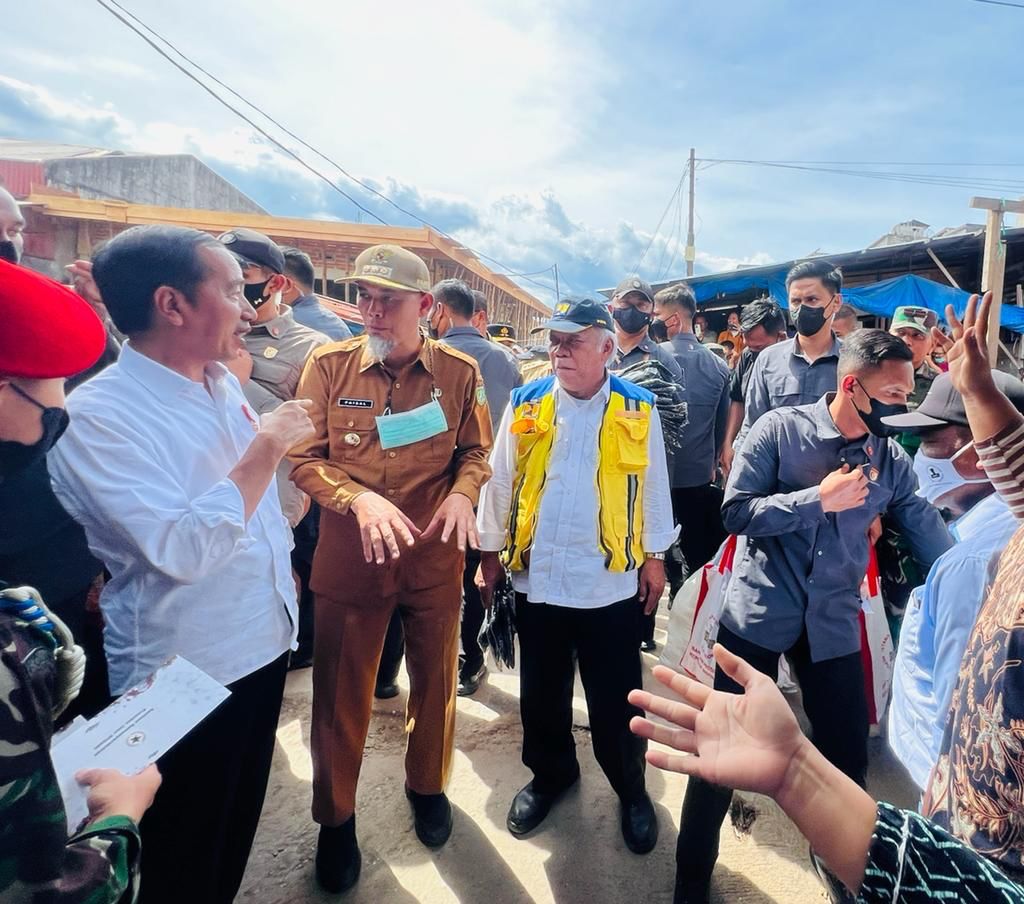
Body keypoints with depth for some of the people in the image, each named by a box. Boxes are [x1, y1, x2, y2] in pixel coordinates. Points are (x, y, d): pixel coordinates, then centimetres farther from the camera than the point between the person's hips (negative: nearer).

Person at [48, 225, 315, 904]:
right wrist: (268, 445, -23)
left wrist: (284, 568, 19)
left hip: (265, 644, 7)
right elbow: (182, 549, -30)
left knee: (238, 827, 27)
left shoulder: (224, 382, 3)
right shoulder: (98, 414, -21)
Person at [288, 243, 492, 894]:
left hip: (436, 553, 1)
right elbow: (304, 457, -5)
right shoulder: (329, 365, -6)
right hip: (350, 553, -1)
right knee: (342, 691, 12)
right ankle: (336, 817, 37)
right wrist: (359, 499, -21)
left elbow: (477, 451, 5)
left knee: (436, 678, 18)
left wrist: (463, 493, -16)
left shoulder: (460, 371, -4)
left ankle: (428, 785, 46)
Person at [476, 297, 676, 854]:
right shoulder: (525, 403, -1)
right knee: (541, 692, 17)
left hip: (610, 580, -1)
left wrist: (654, 556, 7)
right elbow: (500, 481, 5)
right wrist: (490, 550, 7)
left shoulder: (638, 409, -3)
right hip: (536, 577, 2)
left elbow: (653, 487, 4)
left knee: (615, 698, 12)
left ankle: (630, 787, 37)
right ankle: (550, 773, 43)